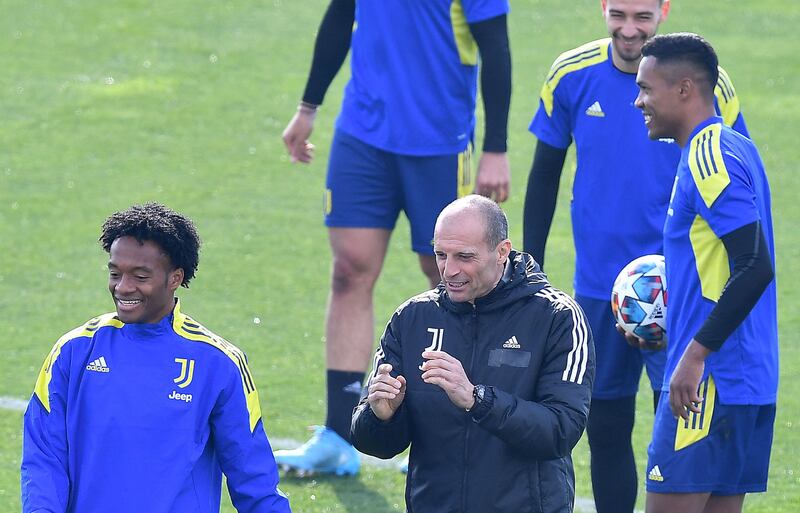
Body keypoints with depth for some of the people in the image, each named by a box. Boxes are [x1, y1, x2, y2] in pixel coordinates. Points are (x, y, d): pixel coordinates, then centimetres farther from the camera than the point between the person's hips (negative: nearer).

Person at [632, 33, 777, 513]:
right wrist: (679, 318, 24)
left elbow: (757, 266, -23)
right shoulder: (734, 148, 16)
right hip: (752, 383, 10)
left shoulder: (708, 158, -15)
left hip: (710, 382, -10)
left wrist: (696, 353, -22)